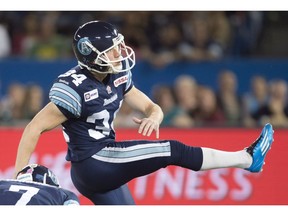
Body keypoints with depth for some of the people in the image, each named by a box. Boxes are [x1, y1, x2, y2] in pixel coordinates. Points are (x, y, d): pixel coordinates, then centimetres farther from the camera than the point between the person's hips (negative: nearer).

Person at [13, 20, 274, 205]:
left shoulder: (118, 77, 4)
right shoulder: (74, 88, -20)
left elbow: (152, 108, 11)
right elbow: (34, 129, -18)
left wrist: (153, 118, -16)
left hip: (104, 167, 9)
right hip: (92, 164, -9)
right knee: (173, 151, -12)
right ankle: (248, 158, -2)